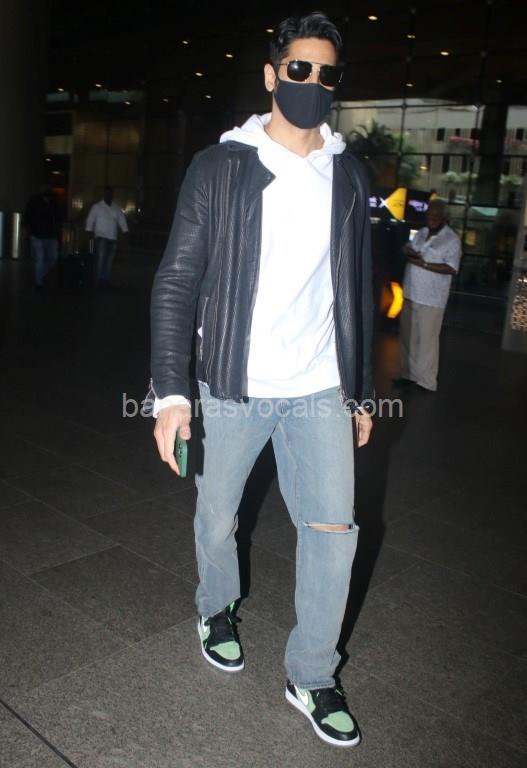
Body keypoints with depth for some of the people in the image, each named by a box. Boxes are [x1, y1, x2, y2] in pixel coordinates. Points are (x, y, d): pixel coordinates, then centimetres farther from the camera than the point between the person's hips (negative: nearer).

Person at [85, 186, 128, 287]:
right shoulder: (97, 206, 0)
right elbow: (90, 220, -3)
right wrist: (89, 232, -14)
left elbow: (122, 220, 9)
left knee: (109, 260, 6)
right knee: (101, 257, -15)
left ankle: (106, 280, 14)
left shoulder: (116, 208, 10)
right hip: (101, 237, -4)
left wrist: (126, 232, -2)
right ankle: (100, 279, -9)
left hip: (113, 238, 4)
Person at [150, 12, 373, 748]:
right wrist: (171, 391, -16)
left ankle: (312, 677, 19)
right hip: (233, 387, -2)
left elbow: (357, 292, 12)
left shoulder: (348, 176, 7)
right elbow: (177, 283, -7)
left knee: (333, 528, -1)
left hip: (320, 390, 2)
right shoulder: (220, 167, -4)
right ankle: (217, 609, 45)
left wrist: (362, 391, 13)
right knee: (217, 519, 13)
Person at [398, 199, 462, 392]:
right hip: (411, 294, 7)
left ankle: (426, 381, 2)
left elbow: (451, 268, -18)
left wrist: (422, 263, -21)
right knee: (408, 337, 14)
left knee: (427, 339, -4)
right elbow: (407, 247, 18)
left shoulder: (451, 239, -10)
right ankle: (409, 374, 26)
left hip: (431, 299, -7)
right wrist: (410, 252, -6)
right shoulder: (421, 232, 12)